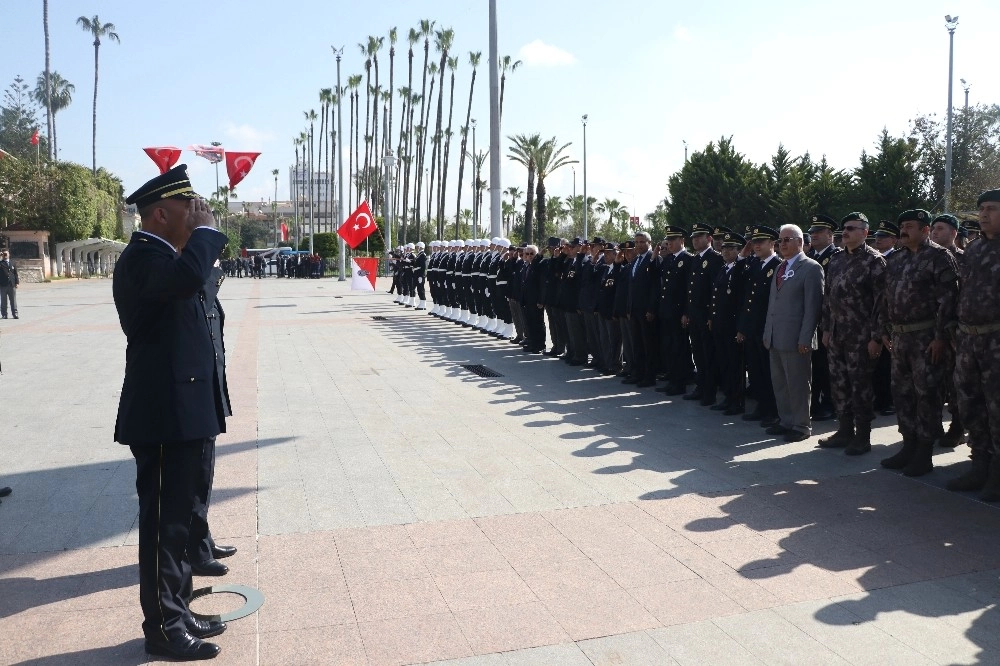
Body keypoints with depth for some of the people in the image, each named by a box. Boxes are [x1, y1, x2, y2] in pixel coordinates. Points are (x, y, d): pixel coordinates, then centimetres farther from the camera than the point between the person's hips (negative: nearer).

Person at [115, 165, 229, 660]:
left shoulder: (158, 254, 17)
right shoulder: (142, 255, -15)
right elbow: (187, 276, -38)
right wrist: (205, 229, -24)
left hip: (179, 411, 10)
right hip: (163, 415, -10)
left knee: (175, 517, 17)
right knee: (162, 521, 0)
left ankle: (174, 611, 30)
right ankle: (163, 628, 13)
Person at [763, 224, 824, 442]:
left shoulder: (811, 268, -8)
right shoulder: (780, 267, 17)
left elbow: (813, 306, -13)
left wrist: (805, 339, -17)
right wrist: (768, 332, 13)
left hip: (795, 339, -8)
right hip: (776, 338, 8)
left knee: (798, 384, 2)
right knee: (780, 383, 14)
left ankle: (802, 426, 13)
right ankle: (787, 422, 25)